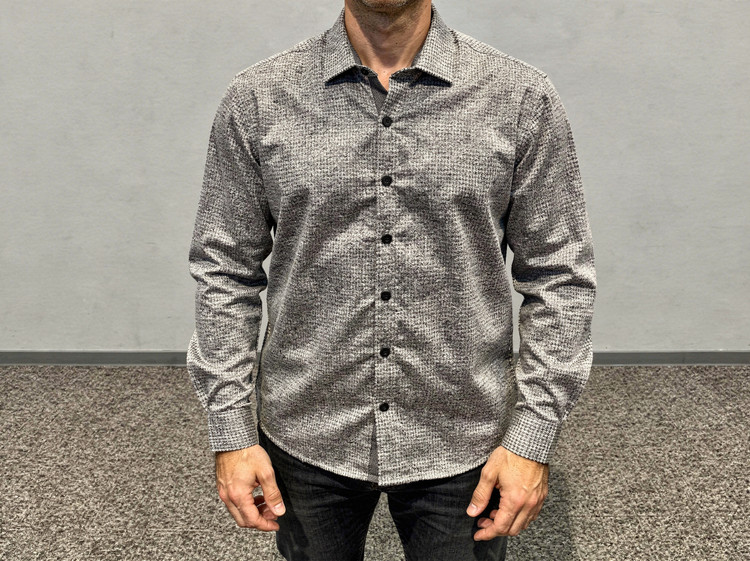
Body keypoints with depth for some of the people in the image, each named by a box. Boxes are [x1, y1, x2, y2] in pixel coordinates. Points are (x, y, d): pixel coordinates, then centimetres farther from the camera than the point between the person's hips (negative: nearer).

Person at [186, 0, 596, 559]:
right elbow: (226, 273, 0)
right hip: (306, 439, 1)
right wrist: (232, 435, -2)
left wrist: (533, 440, -7)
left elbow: (559, 278, -4)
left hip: (460, 445, 0)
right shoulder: (257, 99, -5)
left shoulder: (523, 98, -7)